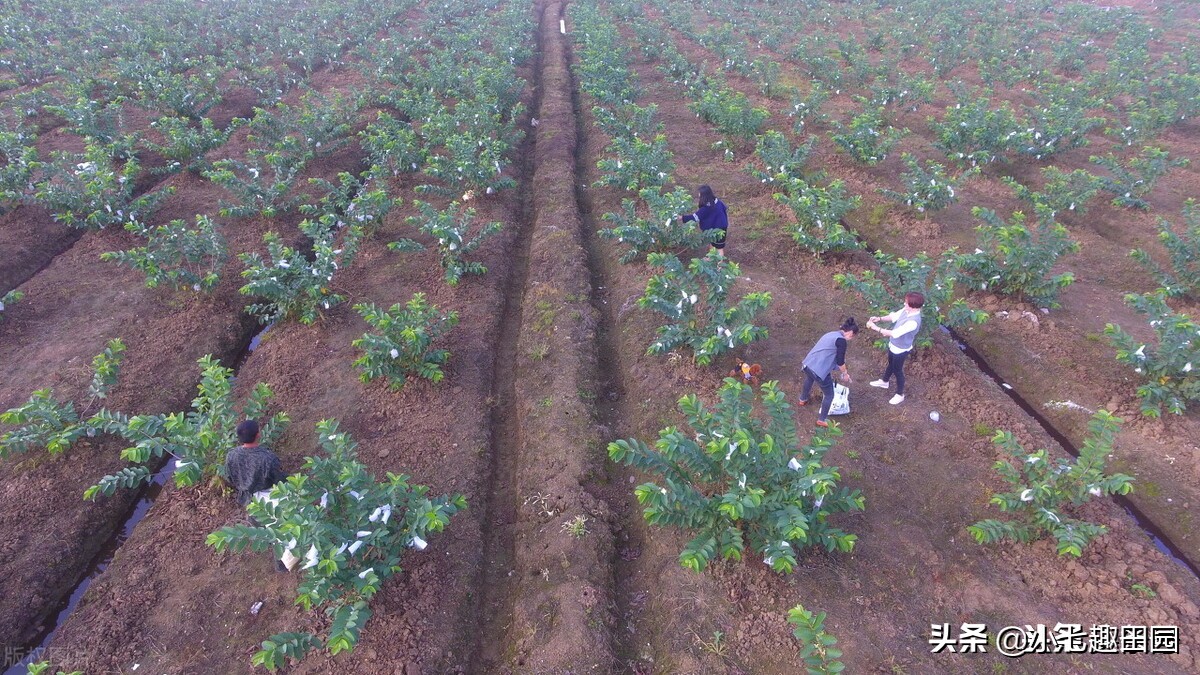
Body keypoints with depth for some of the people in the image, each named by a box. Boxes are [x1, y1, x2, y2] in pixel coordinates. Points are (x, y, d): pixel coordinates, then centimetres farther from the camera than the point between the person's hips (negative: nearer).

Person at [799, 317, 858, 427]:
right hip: (819, 371, -9)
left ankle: (803, 399, 67)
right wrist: (845, 374, 8)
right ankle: (822, 420, 28)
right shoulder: (841, 340, -13)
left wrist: (830, 370, 34)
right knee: (829, 395, 14)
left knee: (809, 380, 41)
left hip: (807, 364, 9)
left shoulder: (832, 334, 15)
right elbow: (840, 361, -9)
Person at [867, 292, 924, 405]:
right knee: (890, 364, 32)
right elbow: (894, 316, 2)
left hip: (900, 350, -8)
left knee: (897, 370, 14)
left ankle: (900, 395, 36)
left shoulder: (913, 321, -40)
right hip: (893, 345, 8)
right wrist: (879, 318, -14)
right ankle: (884, 381, 58)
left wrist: (876, 328, -36)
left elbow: (895, 333, -40)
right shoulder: (907, 310, -14)